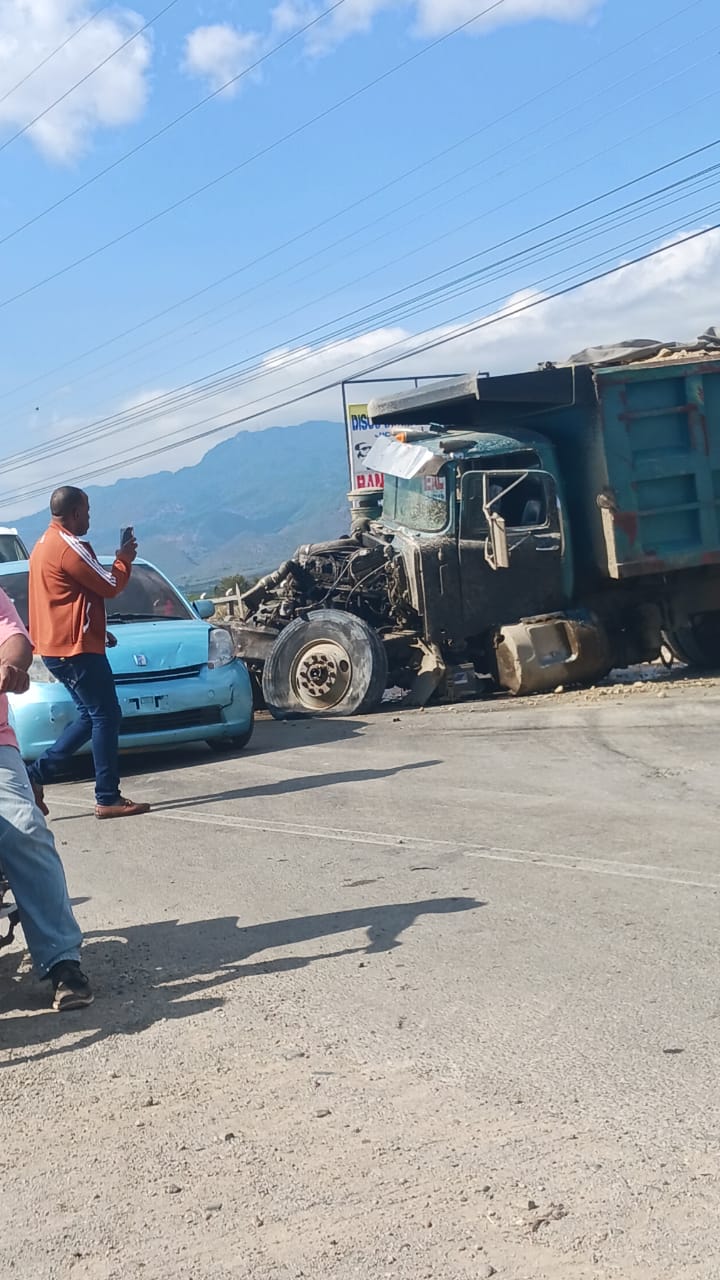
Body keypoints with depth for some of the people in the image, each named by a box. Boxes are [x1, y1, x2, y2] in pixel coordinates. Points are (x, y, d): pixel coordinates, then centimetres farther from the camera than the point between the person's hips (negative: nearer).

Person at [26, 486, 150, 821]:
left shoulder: (45, 545, 16)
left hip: (56, 646, 10)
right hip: (76, 647, -10)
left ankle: (37, 774, 11)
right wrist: (125, 560, 8)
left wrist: (97, 630, 27)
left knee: (91, 716, 15)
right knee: (106, 717, -5)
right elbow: (110, 585, -11)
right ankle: (108, 799, -3)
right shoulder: (70, 546, -16)